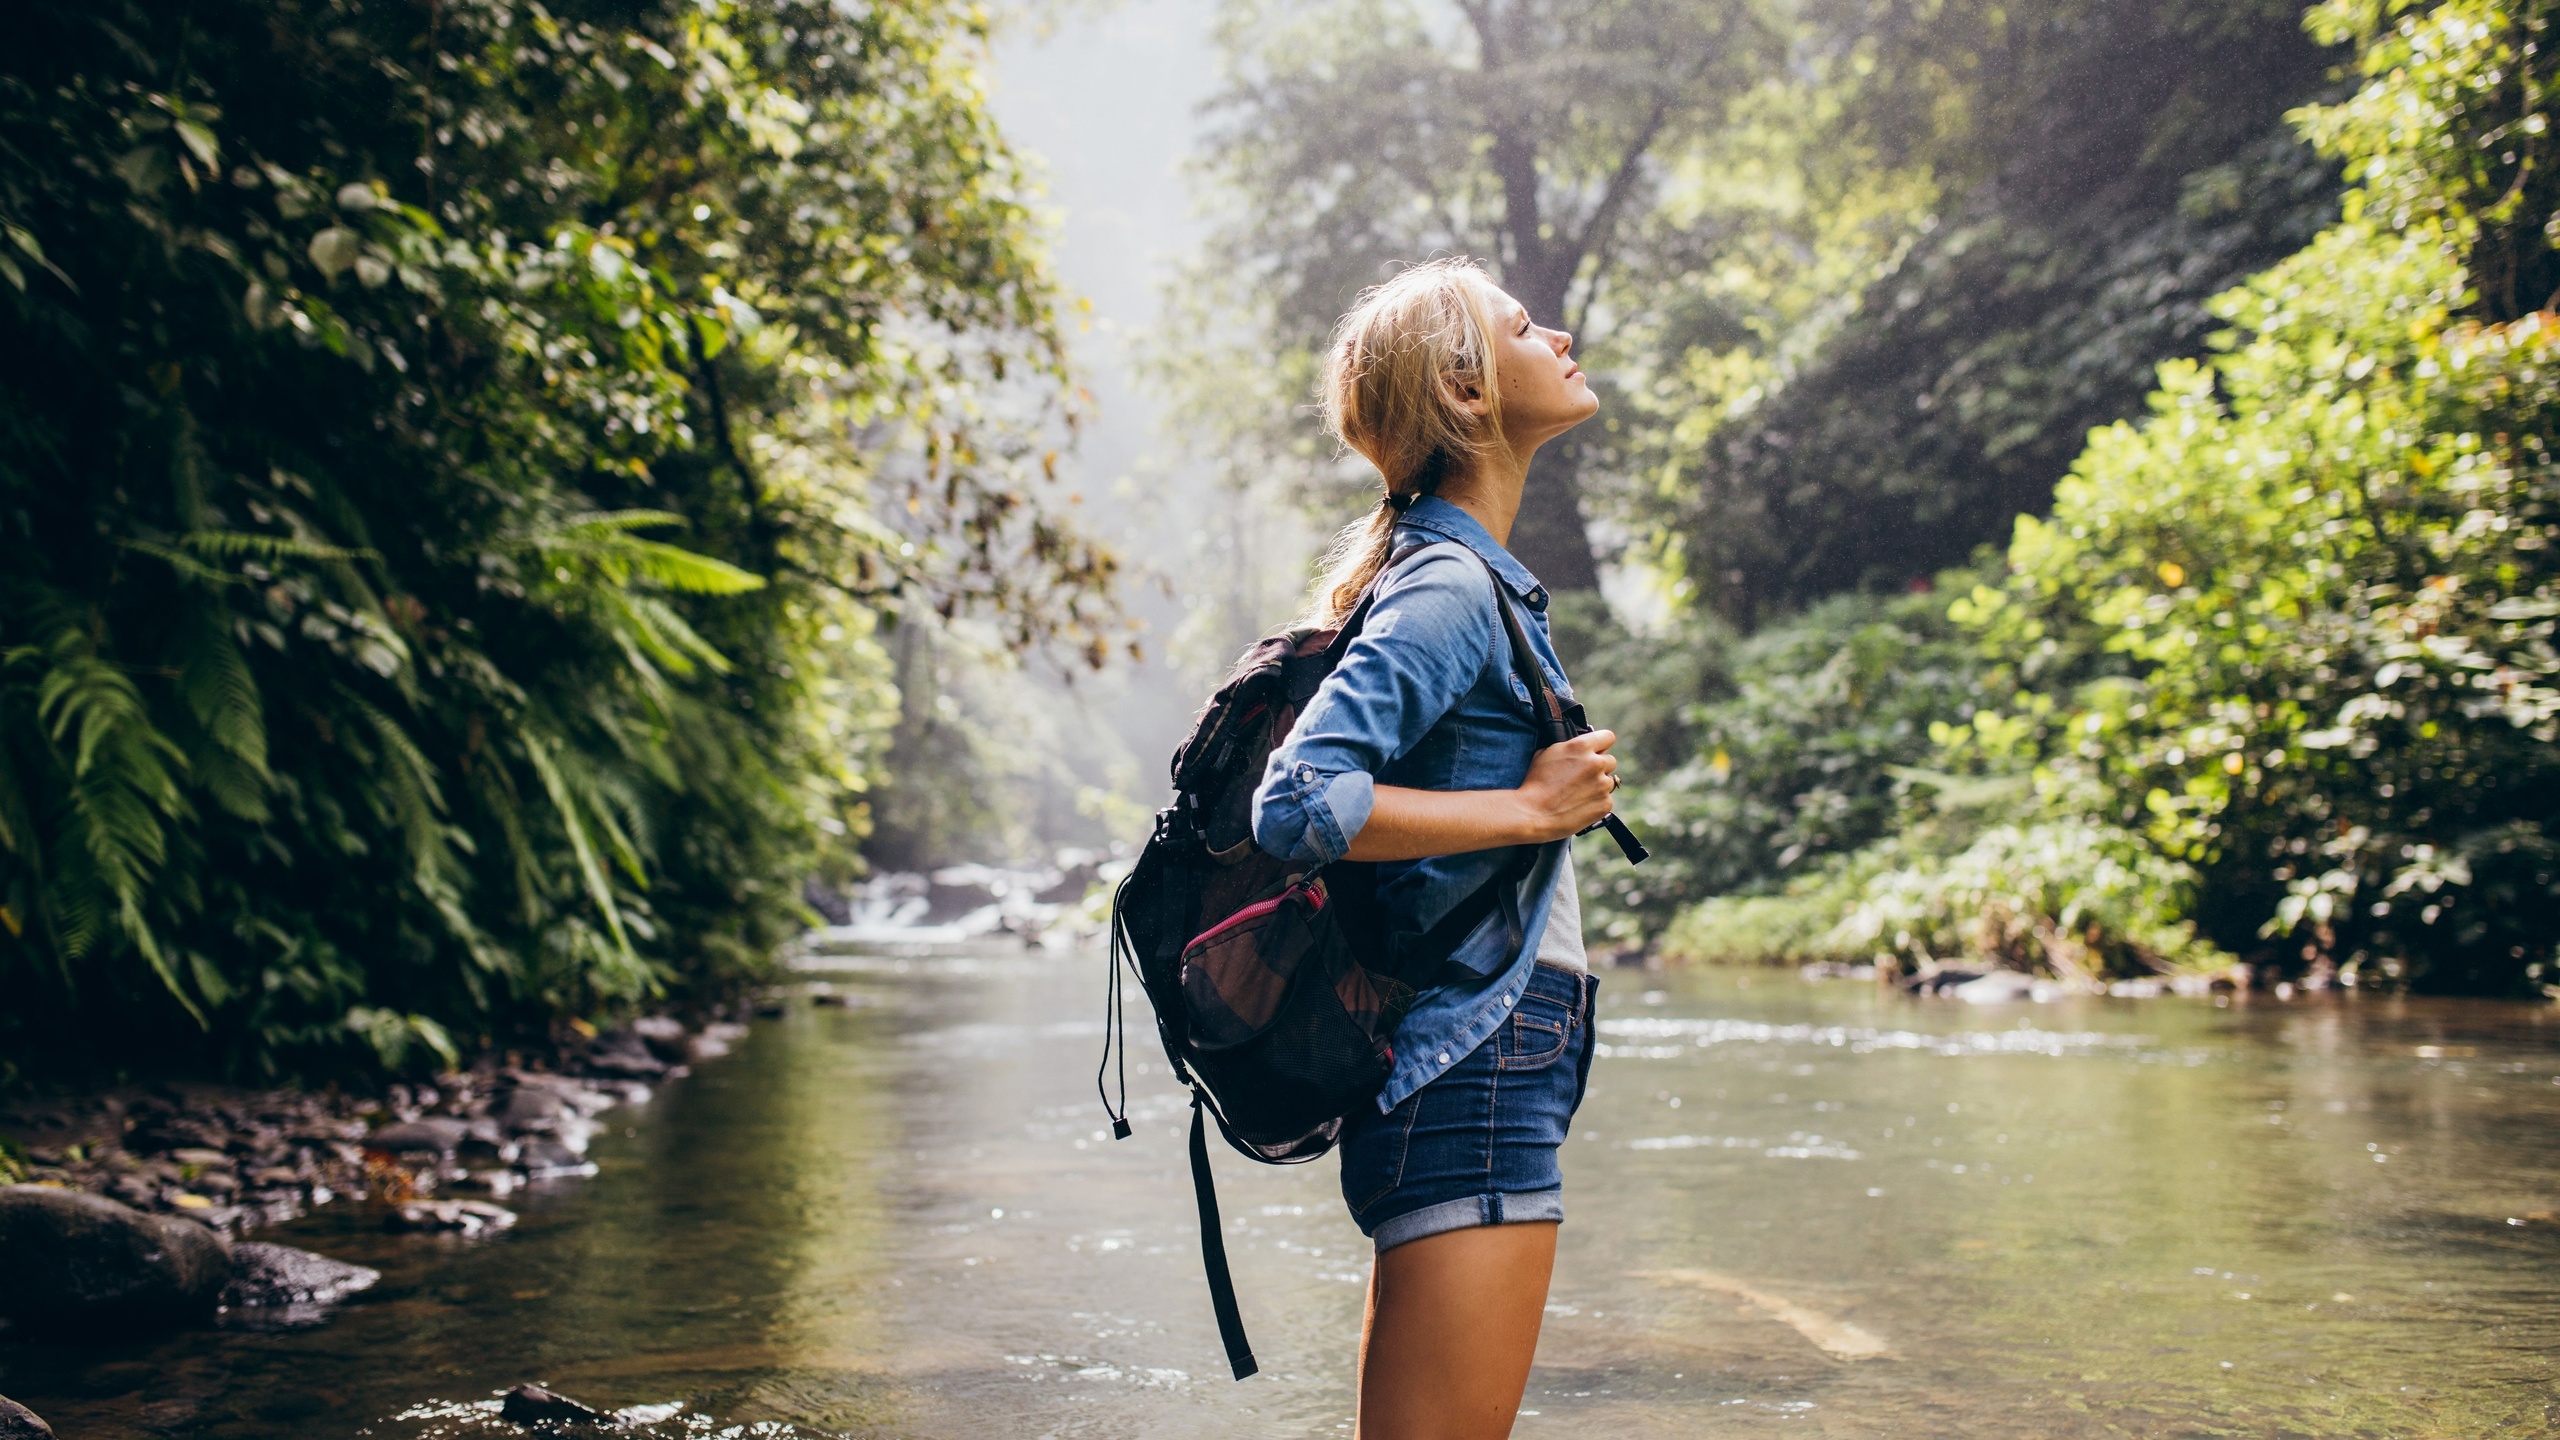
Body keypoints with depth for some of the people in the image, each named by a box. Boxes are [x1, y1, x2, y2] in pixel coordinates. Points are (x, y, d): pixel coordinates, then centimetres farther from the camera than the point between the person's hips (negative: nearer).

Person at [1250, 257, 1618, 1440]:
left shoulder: (1466, 576, 18)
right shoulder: (1450, 586, -12)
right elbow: (1298, 805, -23)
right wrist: (1535, 810, -16)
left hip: (1474, 1072, 10)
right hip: (1475, 1075, -10)